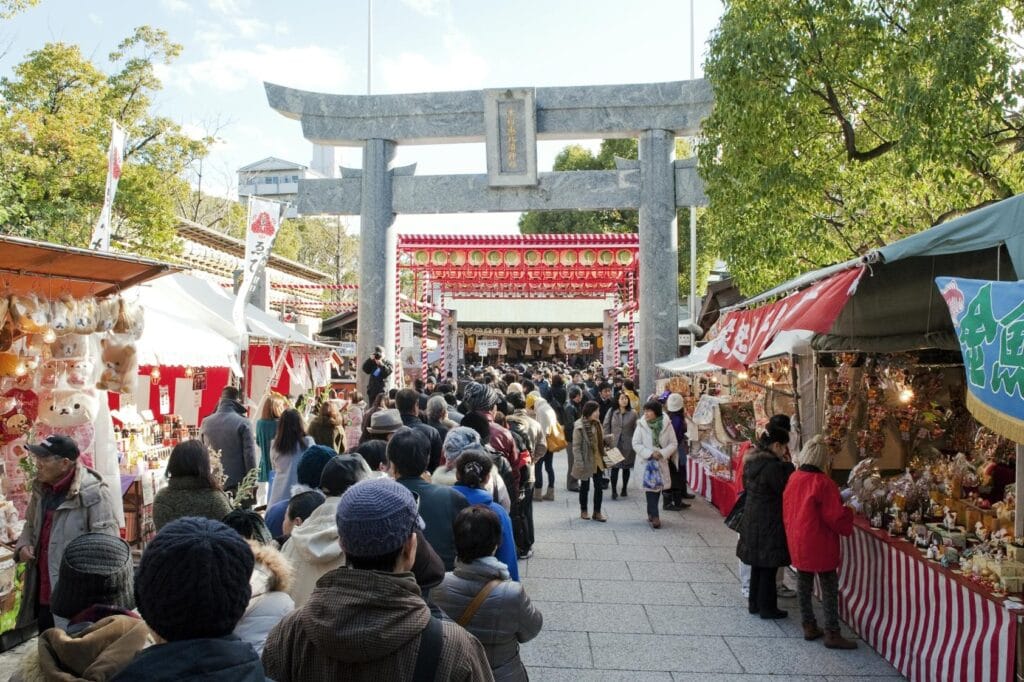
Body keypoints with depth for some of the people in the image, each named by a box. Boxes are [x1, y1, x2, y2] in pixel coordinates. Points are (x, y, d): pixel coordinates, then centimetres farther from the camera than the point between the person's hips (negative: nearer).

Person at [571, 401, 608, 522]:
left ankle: (597, 512, 16)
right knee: (585, 487, 9)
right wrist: (579, 463, -20)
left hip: (598, 460, 6)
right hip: (586, 462, -6)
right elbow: (576, 446, -18)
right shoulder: (579, 426, -18)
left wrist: (603, 456, 8)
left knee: (599, 487, 6)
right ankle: (583, 511, 25)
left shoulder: (597, 423, 4)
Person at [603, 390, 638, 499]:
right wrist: (607, 440, -2)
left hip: (628, 445, 1)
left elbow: (636, 430, -1)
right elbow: (606, 426, 3)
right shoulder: (611, 412, -1)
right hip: (614, 444, -1)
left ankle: (624, 489, 26)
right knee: (615, 467, -6)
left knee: (626, 467, 11)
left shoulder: (633, 414, -2)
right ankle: (614, 491, 0)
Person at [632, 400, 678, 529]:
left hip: (661, 462, 2)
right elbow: (636, 444, -7)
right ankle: (654, 516, -6)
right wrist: (650, 453, -18)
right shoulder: (641, 425, -7)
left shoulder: (666, 424, -5)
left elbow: (673, 444, -2)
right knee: (650, 487, -8)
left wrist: (662, 453, -17)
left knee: (658, 487, 11)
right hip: (646, 461, -2)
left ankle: (651, 513, 27)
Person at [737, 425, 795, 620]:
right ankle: (767, 607, 15)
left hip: (752, 520, 8)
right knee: (768, 567, 4)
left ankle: (754, 603, 28)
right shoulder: (772, 466, -22)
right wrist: (787, 466, -8)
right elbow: (786, 490, -15)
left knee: (758, 564, 19)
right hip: (768, 524, -8)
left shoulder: (751, 461, 4)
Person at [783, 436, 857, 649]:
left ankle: (809, 626, 25)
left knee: (804, 583, 15)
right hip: (819, 544, -6)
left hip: (797, 541, 6)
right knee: (829, 588, 5)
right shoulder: (823, 483, -19)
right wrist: (848, 512, 1)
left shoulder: (793, 478, 1)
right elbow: (834, 516, -16)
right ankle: (832, 634, 10)